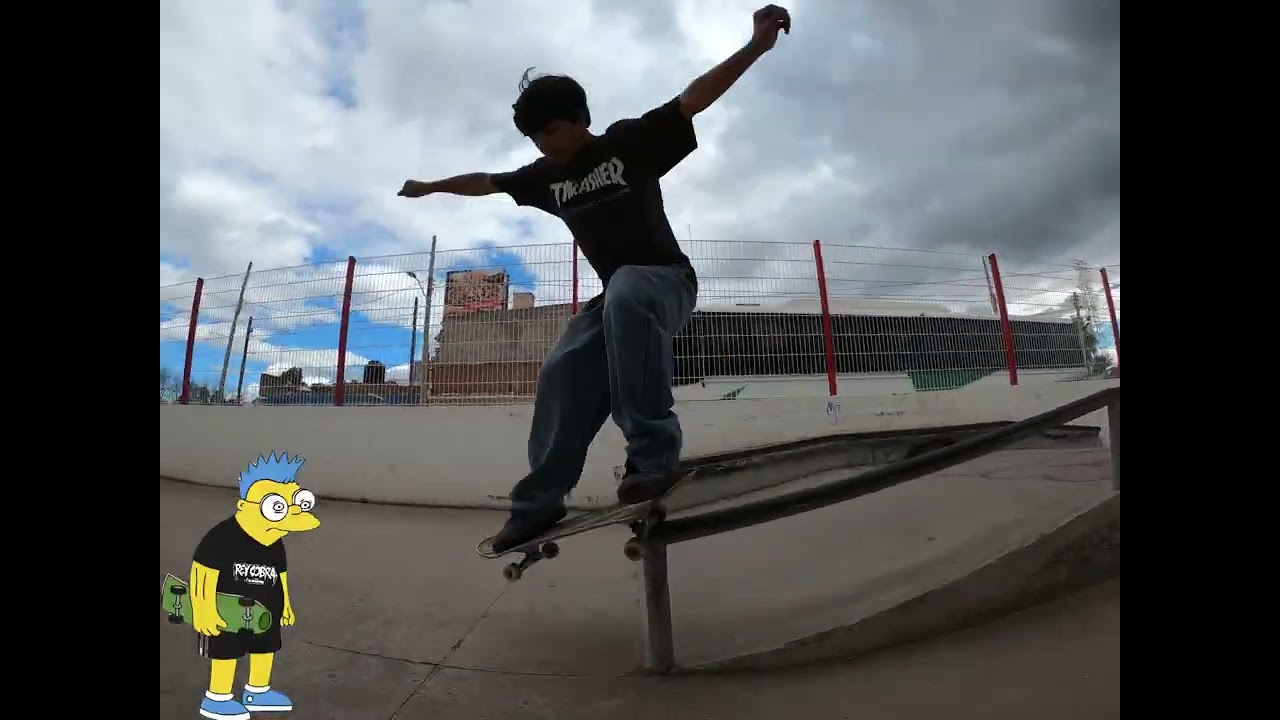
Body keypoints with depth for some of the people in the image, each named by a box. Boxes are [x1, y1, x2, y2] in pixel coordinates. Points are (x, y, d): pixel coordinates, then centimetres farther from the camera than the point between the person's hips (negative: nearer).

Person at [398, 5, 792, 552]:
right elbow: (486, 182, 25)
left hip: (668, 280, -6)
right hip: (614, 296, 6)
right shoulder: (547, 176, 12)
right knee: (561, 377, -8)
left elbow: (695, 98, -10)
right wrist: (431, 187, 37)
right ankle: (538, 503, 0)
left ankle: (654, 454, -37)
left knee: (625, 294, -40)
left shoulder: (629, 141, -3)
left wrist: (755, 46, -22)